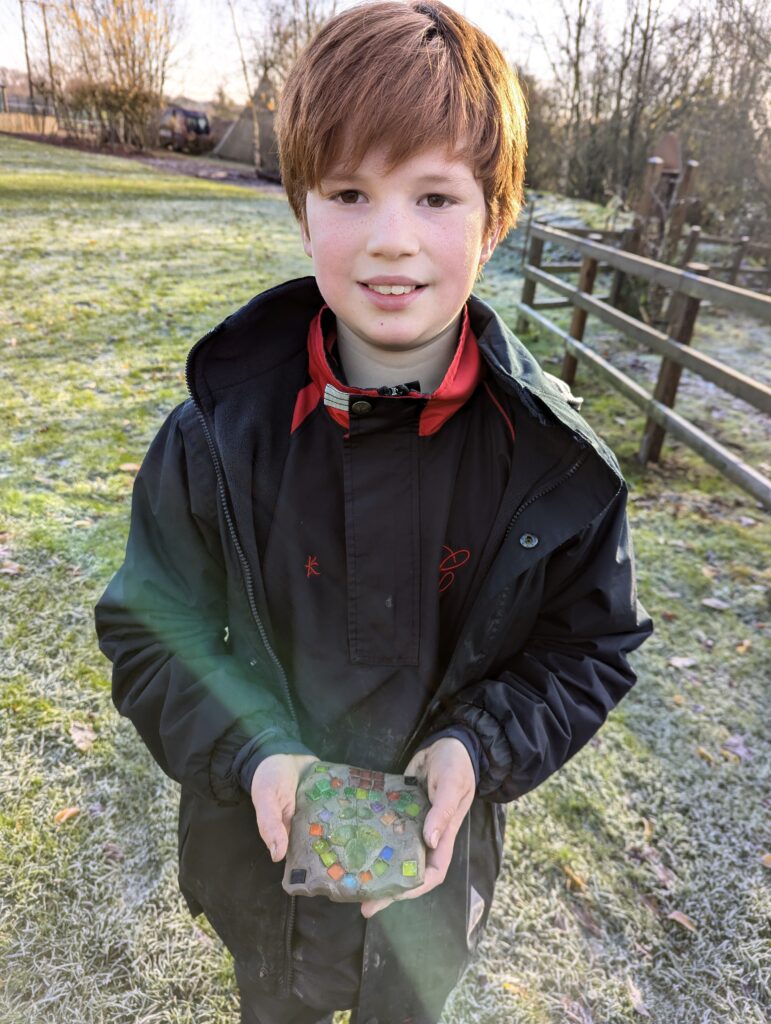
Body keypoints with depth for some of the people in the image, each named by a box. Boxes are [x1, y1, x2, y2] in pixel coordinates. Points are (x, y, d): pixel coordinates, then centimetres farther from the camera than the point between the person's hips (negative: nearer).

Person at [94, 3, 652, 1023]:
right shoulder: (217, 436, -22)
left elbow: (589, 648, -8)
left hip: (438, 860, 1)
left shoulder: (555, 458, -21)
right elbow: (148, 633, -10)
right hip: (261, 849, 1)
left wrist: (480, 749, -24)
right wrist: (252, 754, -25)